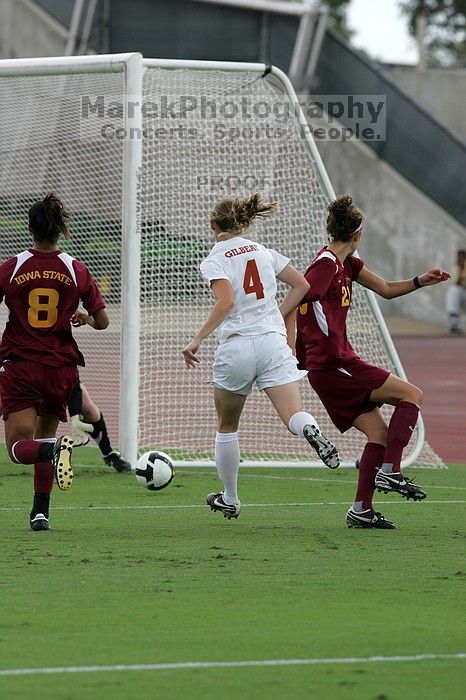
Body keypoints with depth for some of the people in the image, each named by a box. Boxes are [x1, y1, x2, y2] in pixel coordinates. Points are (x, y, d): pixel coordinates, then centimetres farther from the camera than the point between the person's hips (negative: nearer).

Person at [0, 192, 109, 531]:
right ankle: (40, 512, 14)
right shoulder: (76, 270, -3)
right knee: (44, 436, 21)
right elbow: (102, 321, 0)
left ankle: (55, 449, -36)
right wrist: (84, 318, 22)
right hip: (60, 368, 2)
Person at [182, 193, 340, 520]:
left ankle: (230, 499, 27)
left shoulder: (214, 261, -1)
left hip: (236, 347, -2)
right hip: (274, 343, 3)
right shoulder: (263, 251, 14)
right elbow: (301, 286, 15)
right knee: (294, 416, -12)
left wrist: (197, 340, -16)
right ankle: (311, 431, -48)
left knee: (227, 426, 17)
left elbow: (226, 301, -17)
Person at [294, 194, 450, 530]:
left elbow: (386, 289, 24)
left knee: (379, 431, 8)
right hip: (334, 364, -10)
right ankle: (389, 471, -10)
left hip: (335, 366, 10)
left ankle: (361, 510, 5)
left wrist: (420, 281, 10)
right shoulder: (326, 264, -14)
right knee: (412, 395, -5)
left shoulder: (345, 263, 16)